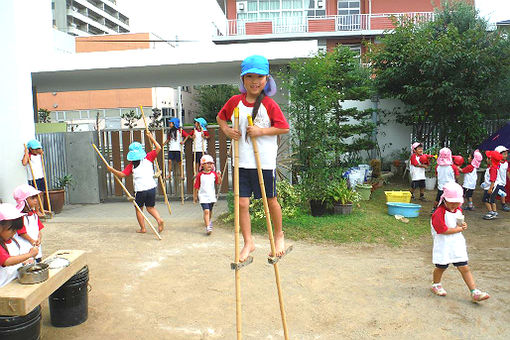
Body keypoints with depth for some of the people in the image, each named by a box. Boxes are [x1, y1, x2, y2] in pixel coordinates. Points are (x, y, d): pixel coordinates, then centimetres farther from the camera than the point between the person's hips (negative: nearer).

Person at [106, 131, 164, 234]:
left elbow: (122, 174, -4)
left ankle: (143, 228, 15)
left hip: (140, 190, -2)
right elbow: (158, 148, 3)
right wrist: (151, 137, 9)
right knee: (151, 207, 19)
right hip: (151, 187, 2)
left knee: (138, 209, 17)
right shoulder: (148, 158, 3)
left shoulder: (131, 165, 0)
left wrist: (112, 170, 7)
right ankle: (159, 219, -5)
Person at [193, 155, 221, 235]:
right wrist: (195, 196, 5)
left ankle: (209, 222, 46)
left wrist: (219, 177, -22)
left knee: (210, 211, 19)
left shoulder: (214, 174, 1)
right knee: (206, 211, -16)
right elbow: (196, 186, 0)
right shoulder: (200, 175, -7)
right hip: (203, 196, -4)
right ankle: (208, 227, -16)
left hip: (211, 196, 4)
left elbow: (219, 183, -2)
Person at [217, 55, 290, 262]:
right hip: (242, 162, 3)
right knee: (242, 202, 1)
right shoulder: (235, 101, 3)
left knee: (270, 200, 12)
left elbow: (284, 128, -6)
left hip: (265, 161, -2)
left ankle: (279, 235, 36)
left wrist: (261, 131, -16)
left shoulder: (269, 104, -7)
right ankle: (248, 242, 16)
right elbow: (220, 117, 18)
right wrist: (226, 129, -2)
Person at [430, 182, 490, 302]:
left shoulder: (458, 210, 8)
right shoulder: (439, 213, -19)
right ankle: (436, 284, 34)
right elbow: (443, 230, -23)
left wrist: (463, 225, 0)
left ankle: (474, 292, 6)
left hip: (458, 245, 6)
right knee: (441, 267, 10)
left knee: (464, 268, 5)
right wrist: (458, 229, -13)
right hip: (443, 246, -6)